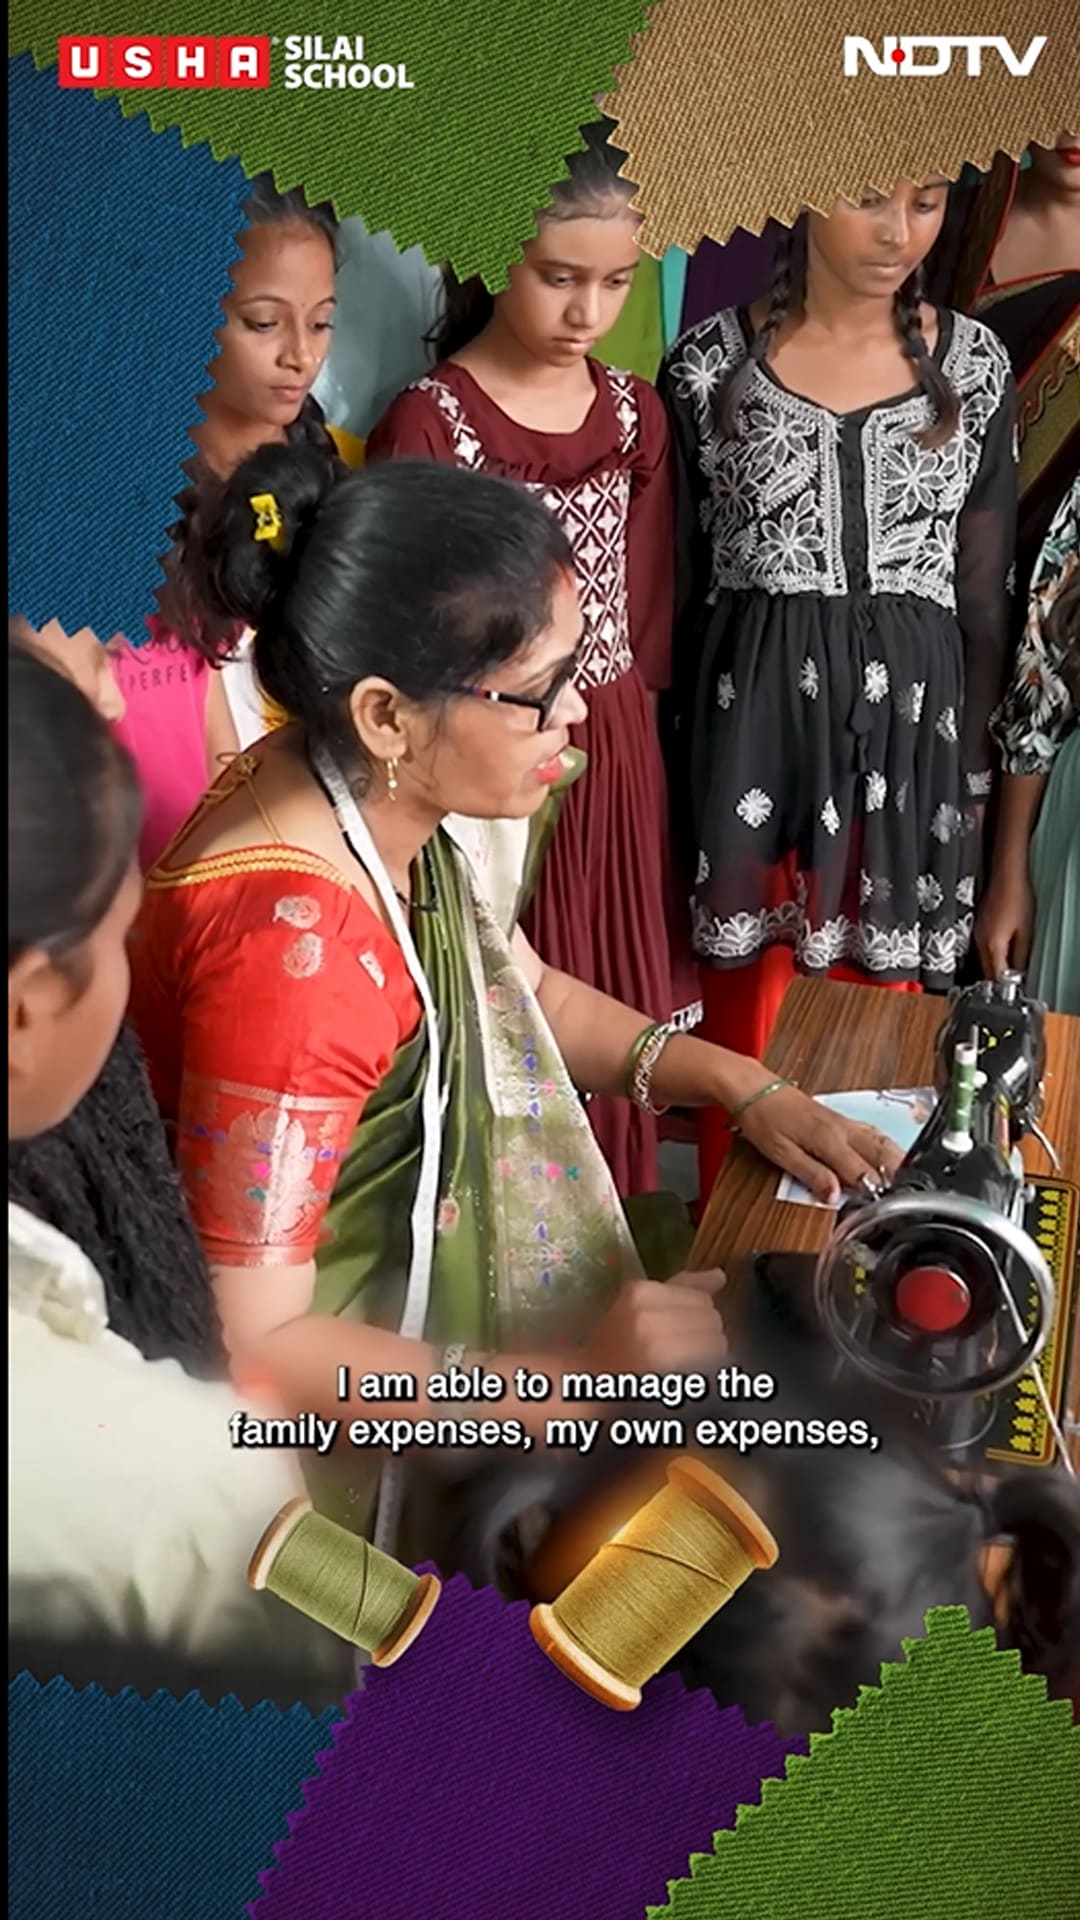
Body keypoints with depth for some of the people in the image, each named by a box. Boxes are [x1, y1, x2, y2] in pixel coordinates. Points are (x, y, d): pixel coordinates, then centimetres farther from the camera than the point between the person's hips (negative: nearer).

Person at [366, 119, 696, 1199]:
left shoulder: (634, 413, 6)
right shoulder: (429, 422, -11)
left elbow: (647, 603, 11)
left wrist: (626, 720, 11)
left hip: (615, 752, 6)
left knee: (611, 993, 15)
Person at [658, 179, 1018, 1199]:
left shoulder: (973, 363, 6)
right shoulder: (711, 362, 1)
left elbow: (984, 591, 9)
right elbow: (678, 579, 5)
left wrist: (976, 765, 7)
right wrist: (678, 755, 5)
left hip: (911, 714, 1)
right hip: (754, 712, -1)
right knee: (746, 1010, 4)